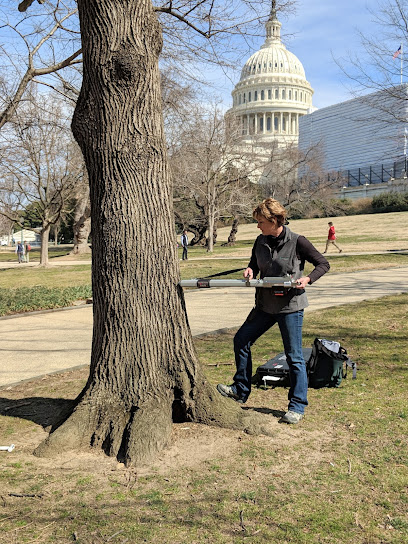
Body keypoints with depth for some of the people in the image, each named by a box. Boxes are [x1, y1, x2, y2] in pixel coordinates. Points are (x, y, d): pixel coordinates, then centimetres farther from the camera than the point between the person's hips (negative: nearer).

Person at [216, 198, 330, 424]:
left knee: (294, 356, -1)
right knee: (241, 340, 9)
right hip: (265, 305, 7)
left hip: (290, 306, -7)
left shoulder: (297, 242, -12)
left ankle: (297, 407, 11)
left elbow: (323, 264, -5)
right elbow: (254, 262, 20)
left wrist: (307, 279, -21)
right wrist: (250, 270, -4)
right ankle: (240, 390, 25)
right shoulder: (261, 242, 4)